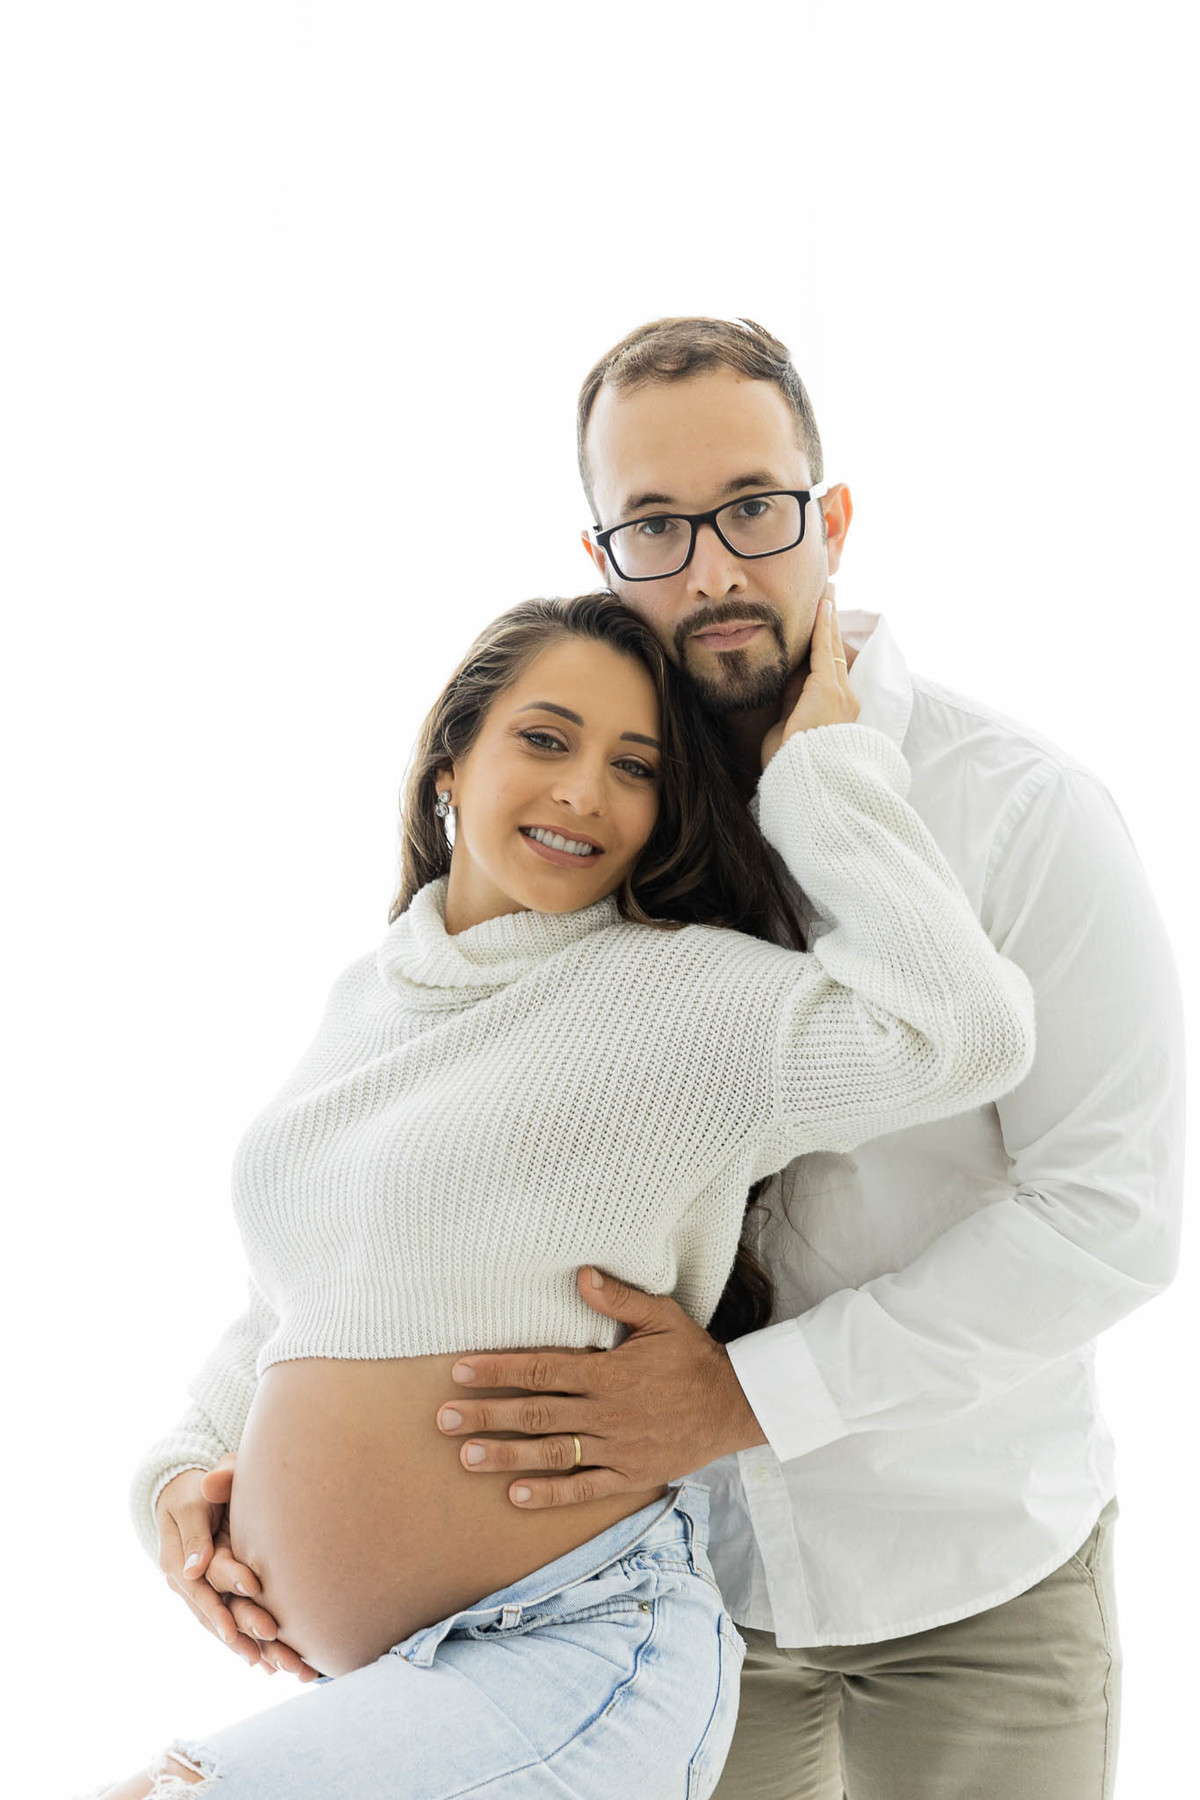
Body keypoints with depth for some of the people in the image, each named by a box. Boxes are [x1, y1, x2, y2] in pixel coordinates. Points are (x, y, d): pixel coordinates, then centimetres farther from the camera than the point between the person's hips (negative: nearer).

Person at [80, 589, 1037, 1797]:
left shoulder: (680, 995, -9)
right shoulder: (366, 995, 12)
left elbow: (963, 1028, -28)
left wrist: (824, 764, -16)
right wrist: (185, 1465, 5)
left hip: (577, 1655, -7)